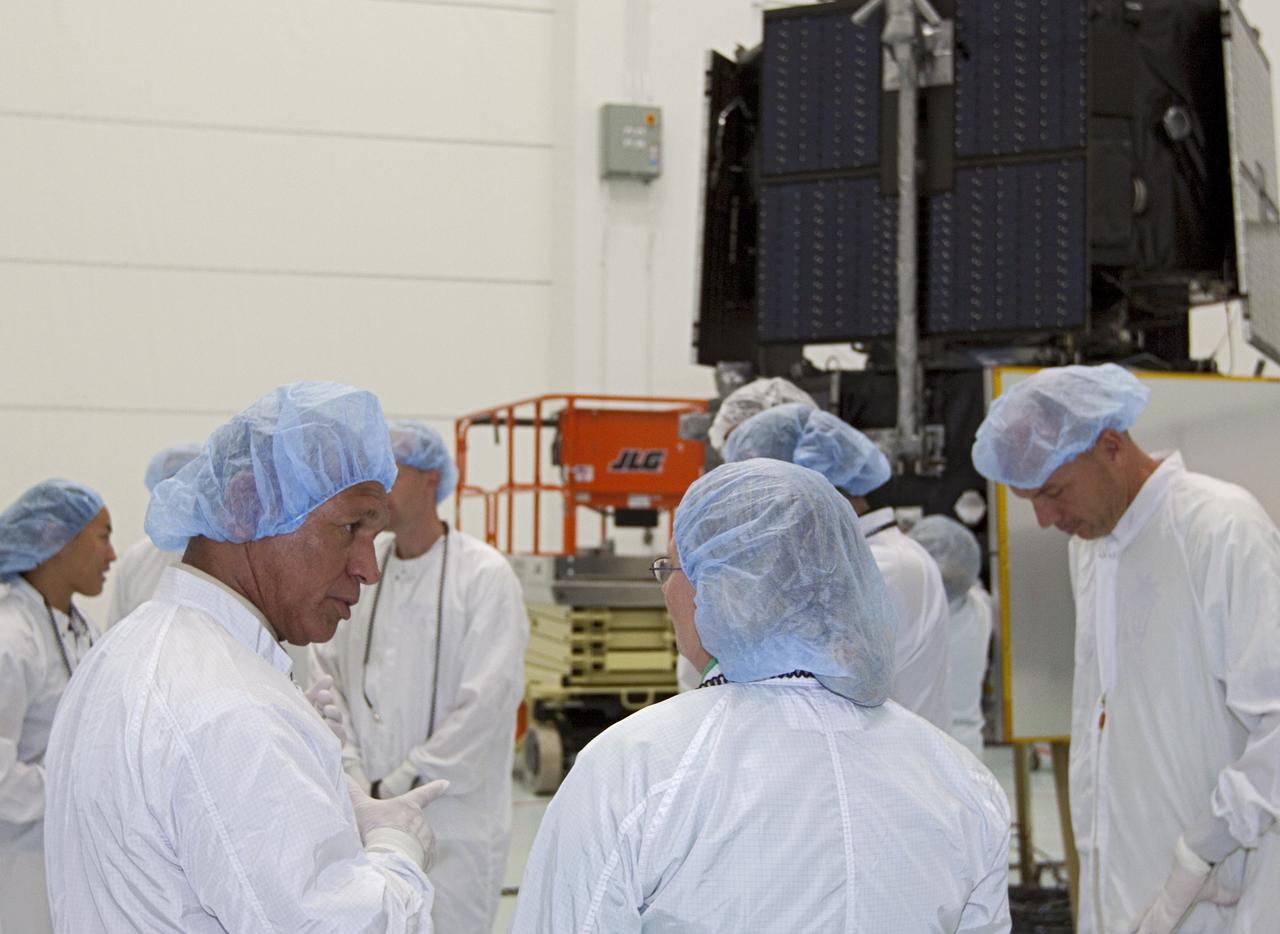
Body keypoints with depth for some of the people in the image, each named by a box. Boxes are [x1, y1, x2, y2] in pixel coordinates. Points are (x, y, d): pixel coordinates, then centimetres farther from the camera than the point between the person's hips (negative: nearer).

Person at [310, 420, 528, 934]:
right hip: (366, 814, 4)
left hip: (452, 819, -4)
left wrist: (400, 784, -13)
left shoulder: (485, 576, -7)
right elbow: (325, 673, 7)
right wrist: (350, 771, -6)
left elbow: (486, 699, -13)